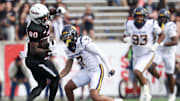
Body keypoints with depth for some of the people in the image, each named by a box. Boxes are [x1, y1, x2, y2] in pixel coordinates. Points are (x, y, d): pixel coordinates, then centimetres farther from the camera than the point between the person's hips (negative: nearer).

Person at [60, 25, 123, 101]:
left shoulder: (84, 43, -20)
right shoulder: (69, 50, 5)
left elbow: (100, 54, -16)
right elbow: (67, 68, 13)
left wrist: (109, 68, -15)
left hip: (96, 71, -8)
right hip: (87, 71, 8)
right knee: (68, 87, 4)